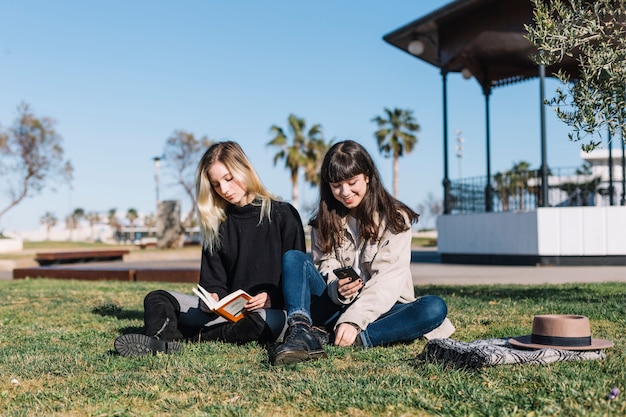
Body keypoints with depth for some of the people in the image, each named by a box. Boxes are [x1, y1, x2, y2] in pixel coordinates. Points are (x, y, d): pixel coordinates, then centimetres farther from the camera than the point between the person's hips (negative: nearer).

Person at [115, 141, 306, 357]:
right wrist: (211, 297, -11)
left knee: (259, 320, -40)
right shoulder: (217, 223, 13)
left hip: (271, 312, -4)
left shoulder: (283, 215, 2)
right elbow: (214, 281, 12)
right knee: (158, 299, -12)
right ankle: (161, 341, -44)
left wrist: (272, 298, -18)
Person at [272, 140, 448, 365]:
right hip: (335, 307, 2)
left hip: (380, 311, -2)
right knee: (293, 258, -17)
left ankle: (357, 340, -40)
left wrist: (354, 320, -28)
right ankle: (301, 332, -41)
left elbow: (388, 278, -14)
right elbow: (324, 268, 3)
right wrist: (336, 288, -22)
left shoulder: (394, 218, -3)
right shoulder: (325, 221, 9)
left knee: (435, 307, -30)